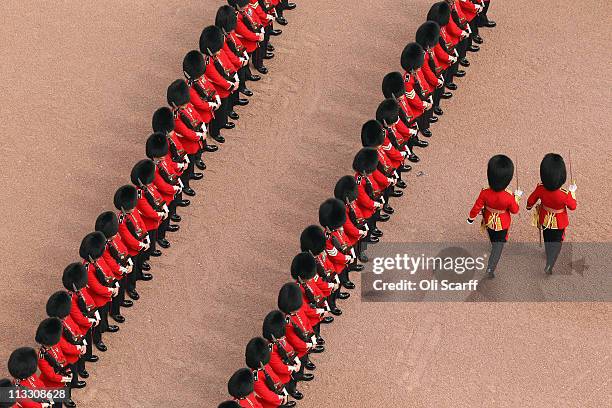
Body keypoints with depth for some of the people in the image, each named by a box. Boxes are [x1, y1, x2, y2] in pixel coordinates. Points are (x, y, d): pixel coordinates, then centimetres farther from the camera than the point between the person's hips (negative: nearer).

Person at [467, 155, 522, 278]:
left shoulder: (485, 193, -29)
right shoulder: (509, 197, -33)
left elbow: (477, 207, -14)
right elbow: (515, 210, -13)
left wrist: (471, 218, 5)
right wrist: (517, 197, 2)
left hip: (489, 221, 2)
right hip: (502, 224, -2)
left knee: (493, 239, 33)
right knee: (498, 245, 15)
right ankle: (490, 269, 13)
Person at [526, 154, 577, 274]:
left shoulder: (540, 189, -28)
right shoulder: (565, 194, -37)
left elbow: (530, 201, -8)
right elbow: (572, 207, -15)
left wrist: (529, 206, 16)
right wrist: (572, 191, -2)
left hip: (545, 220, 3)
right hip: (559, 222, -3)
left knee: (548, 241, 29)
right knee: (556, 244, 22)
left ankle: (549, 259, 52)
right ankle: (549, 266, 24)